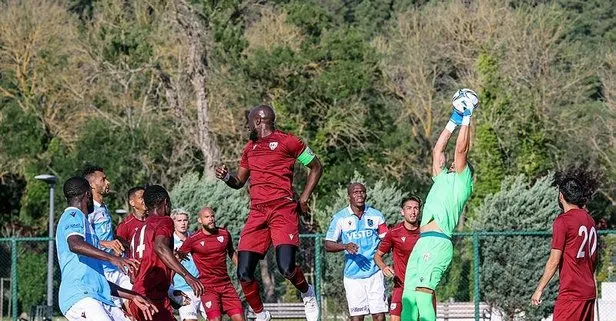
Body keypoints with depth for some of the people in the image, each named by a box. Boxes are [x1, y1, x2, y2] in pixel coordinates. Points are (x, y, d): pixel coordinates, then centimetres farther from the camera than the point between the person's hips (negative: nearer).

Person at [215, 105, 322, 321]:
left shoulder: (287, 142, 0)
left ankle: (308, 294, 10)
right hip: (257, 212, 6)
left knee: (286, 268, -22)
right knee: (244, 274, -5)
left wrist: (304, 198, 0)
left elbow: (316, 168, 7)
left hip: (282, 210, -6)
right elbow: (239, 182, 29)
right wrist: (226, 177, 6)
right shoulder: (250, 148, 20)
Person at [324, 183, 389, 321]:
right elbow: (328, 245, 2)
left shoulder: (376, 215, 8)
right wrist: (345, 246, -18)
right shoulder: (340, 218, 3)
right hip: (353, 275, -1)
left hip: (374, 273, 1)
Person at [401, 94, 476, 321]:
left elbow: (461, 149, -1)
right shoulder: (442, 179, 28)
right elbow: (438, 150, 34)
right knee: (408, 294, 1)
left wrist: (467, 118, 8)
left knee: (422, 289, -22)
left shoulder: (462, 181, 8)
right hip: (423, 243, 8)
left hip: (438, 242, -8)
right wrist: (454, 121, 35)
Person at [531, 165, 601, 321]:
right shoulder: (589, 220, 11)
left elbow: (554, 260, -13)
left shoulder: (563, 221, -11)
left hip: (571, 293, -8)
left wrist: (539, 289, -7)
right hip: (589, 291, 8)